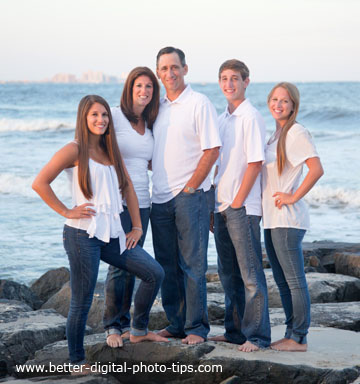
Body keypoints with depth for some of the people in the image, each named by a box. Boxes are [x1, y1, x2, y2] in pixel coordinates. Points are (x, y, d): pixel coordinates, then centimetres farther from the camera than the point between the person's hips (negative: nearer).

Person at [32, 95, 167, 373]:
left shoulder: (111, 151, 16)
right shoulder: (75, 150, -6)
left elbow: (128, 188, 19)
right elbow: (40, 183, -13)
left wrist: (137, 227, 12)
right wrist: (66, 211, -11)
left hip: (112, 234, 7)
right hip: (83, 235, -7)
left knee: (155, 273, 6)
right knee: (82, 301, -2)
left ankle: (139, 331, 22)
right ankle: (77, 361, 11)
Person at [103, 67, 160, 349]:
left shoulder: (150, 124, 13)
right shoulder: (114, 116, -6)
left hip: (142, 202, 6)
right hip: (118, 200, -6)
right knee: (119, 265, -9)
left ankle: (125, 323, 17)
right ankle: (112, 327, 2)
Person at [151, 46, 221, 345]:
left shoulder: (199, 103, -5)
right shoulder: (158, 107, 14)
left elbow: (212, 150, -10)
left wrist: (189, 187, -12)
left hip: (190, 196, -6)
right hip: (160, 198, 7)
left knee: (192, 264, -5)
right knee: (167, 266, 10)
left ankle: (197, 327, 1)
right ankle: (176, 323, 19)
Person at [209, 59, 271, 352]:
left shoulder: (251, 117, -9)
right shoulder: (221, 119, 15)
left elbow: (255, 163, -14)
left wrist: (237, 202, -14)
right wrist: (217, 205, 12)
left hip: (243, 207, -8)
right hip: (222, 206, 8)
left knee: (250, 274, -5)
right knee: (228, 273, 13)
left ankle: (257, 336, -1)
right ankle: (235, 331, 22)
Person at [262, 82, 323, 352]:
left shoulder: (296, 133, -11)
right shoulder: (276, 134, 16)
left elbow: (317, 170, -21)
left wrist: (294, 197, -16)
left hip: (288, 219, -10)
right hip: (272, 218, 10)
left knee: (294, 280, -5)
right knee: (282, 281, 13)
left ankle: (299, 338, 0)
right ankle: (292, 334, 19)